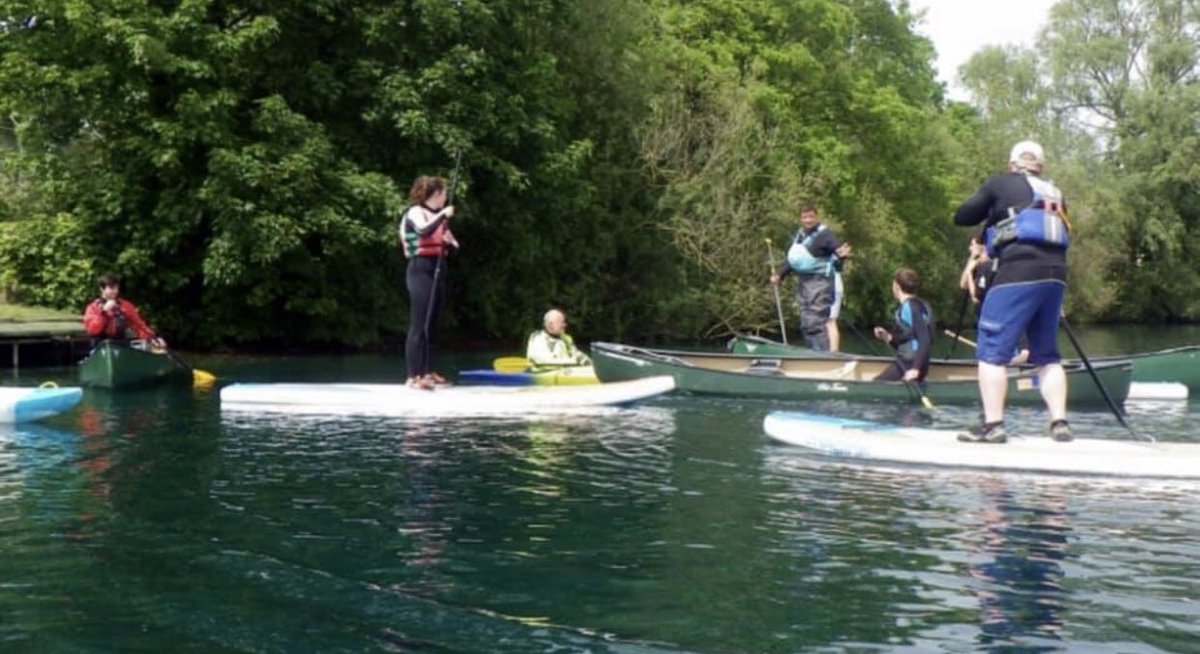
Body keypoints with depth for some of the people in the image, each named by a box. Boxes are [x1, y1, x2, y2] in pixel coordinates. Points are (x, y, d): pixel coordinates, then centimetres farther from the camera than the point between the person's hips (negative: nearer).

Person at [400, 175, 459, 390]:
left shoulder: (437, 216, 17)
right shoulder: (415, 212, -6)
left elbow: (453, 245, 20)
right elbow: (424, 230, -28)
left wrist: (449, 241, -1)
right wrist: (444, 215, -21)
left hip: (437, 271, 8)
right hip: (421, 271, -8)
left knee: (432, 324, 10)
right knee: (419, 325, -12)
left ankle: (428, 372, 16)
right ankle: (413, 376, -14)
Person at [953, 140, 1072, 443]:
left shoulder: (1001, 183, 10)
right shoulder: (1054, 193, 23)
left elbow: (962, 216, 12)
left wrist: (990, 214, 30)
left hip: (1019, 273, -5)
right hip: (1055, 275, 6)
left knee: (992, 350, -3)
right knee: (1047, 354, 14)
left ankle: (992, 424, -10)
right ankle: (1059, 422, 7)